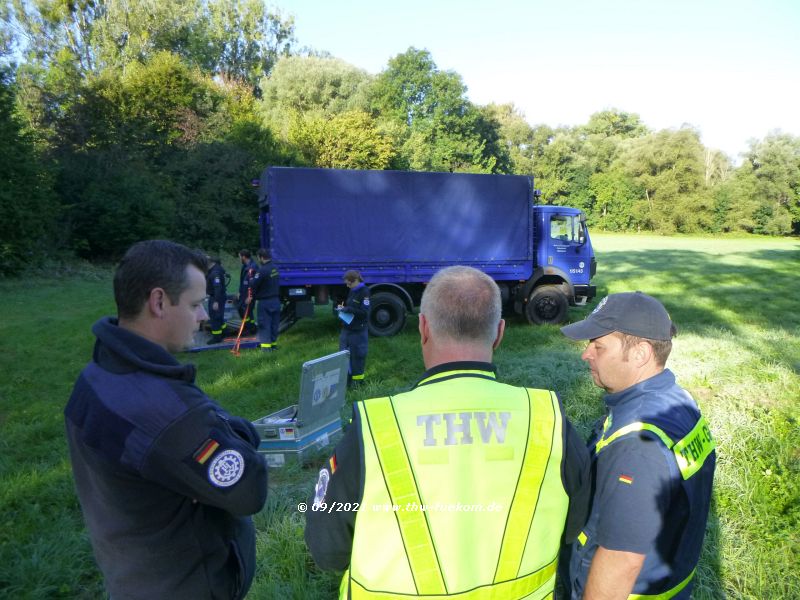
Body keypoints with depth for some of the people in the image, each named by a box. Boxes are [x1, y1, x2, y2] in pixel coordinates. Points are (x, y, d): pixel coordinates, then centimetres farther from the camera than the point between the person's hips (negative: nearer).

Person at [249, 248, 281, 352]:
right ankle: (273, 343, 22)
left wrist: (251, 279, 3)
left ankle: (266, 346, -1)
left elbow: (254, 285, -15)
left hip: (265, 302, -7)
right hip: (276, 300, 7)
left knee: (264, 324, -1)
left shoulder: (262, 270, -19)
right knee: (274, 323, 13)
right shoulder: (275, 269, 7)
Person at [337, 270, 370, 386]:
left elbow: (364, 312, -19)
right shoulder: (351, 291, 10)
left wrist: (348, 309, -19)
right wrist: (343, 308, 3)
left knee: (357, 355, 3)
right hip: (346, 328, 8)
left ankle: (357, 379, 17)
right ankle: (345, 378, 23)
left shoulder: (364, 292, -14)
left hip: (358, 330, -8)